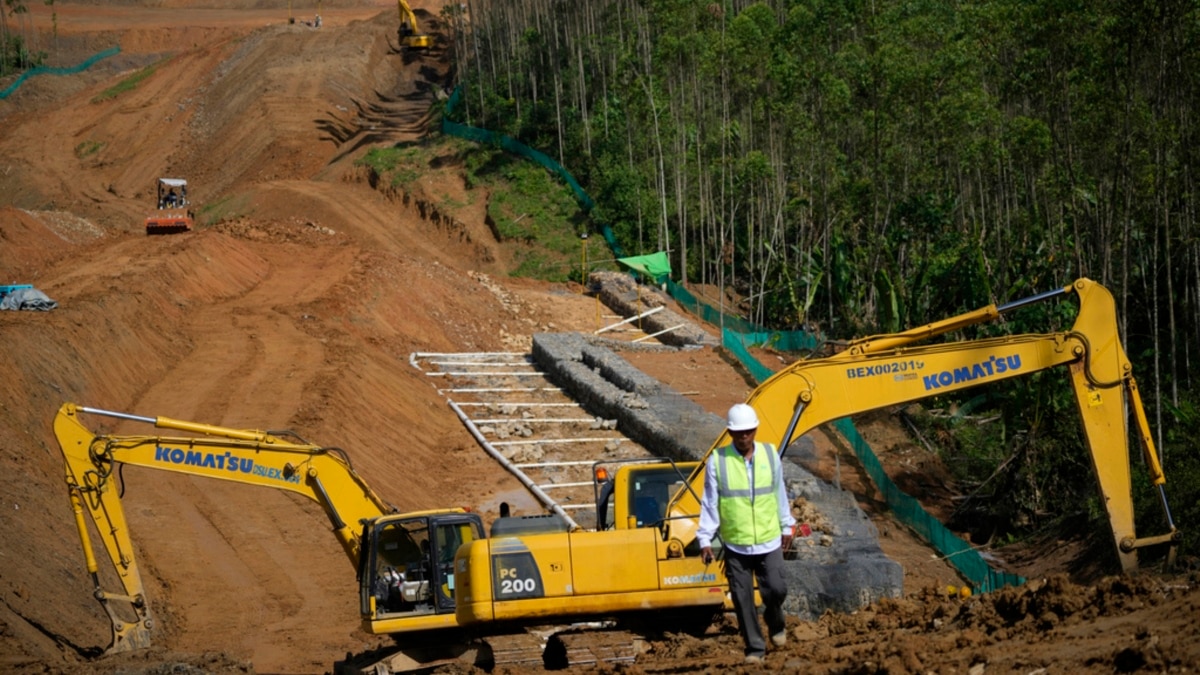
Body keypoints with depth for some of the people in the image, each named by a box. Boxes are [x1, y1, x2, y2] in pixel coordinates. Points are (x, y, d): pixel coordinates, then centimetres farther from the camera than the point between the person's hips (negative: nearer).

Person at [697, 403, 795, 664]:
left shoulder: (770, 454, 0)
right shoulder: (717, 461, -8)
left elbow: (779, 493, 10)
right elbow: (710, 502, -5)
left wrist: (786, 525, 16)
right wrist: (705, 539, -6)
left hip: (769, 541, 1)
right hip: (735, 544, -1)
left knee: (776, 589, -1)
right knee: (743, 599, 2)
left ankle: (775, 623, 31)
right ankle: (755, 647, 15)